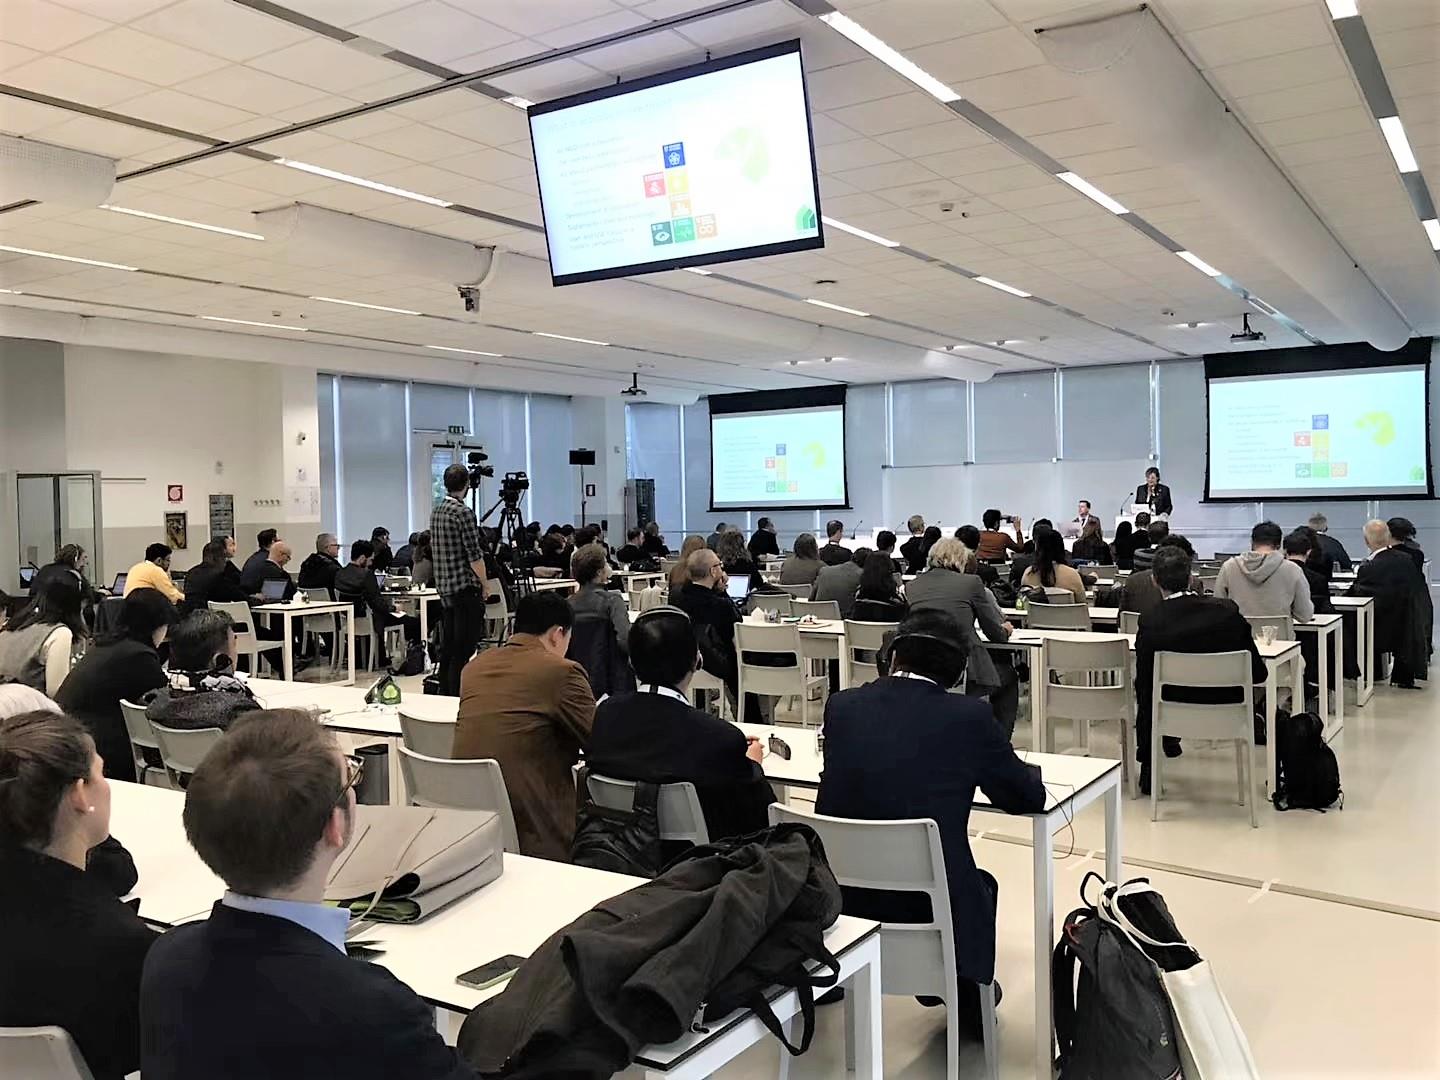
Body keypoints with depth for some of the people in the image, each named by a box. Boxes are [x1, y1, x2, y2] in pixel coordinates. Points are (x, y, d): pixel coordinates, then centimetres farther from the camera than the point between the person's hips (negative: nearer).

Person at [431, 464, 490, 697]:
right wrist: (484, 584, -5)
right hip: (465, 587, -9)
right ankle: (457, 696, -7)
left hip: (444, 587, 9)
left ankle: (444, 694, 18)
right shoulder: (463, 512, -14)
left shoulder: (436, 510, 12)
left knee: (448, 646, 14)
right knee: (464, 648, -6)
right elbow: (474, 554, -16)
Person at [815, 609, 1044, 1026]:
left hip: (841, 898, 3)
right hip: (932, 907, -3)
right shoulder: (970, 716, -12)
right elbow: (1030, 798, -1)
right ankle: (967, 995, 48)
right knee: (981, 883, 32)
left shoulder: (841, 706, -4)